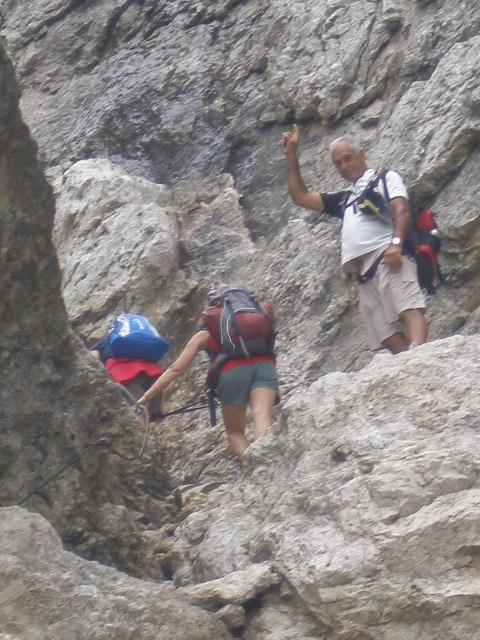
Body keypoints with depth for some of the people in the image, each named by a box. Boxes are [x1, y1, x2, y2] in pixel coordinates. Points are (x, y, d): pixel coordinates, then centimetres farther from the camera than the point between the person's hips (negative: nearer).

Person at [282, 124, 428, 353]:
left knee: (408, 308, -29)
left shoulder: (386, 178, 17)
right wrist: (291, 154, 30)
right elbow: (300, 196, 35)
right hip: (364, 274, 6)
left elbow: (402, 210, 0)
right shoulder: (344, 199, 36)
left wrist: (396, 243, -19)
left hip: (387, 257, -6)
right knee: (389, 338, -10)